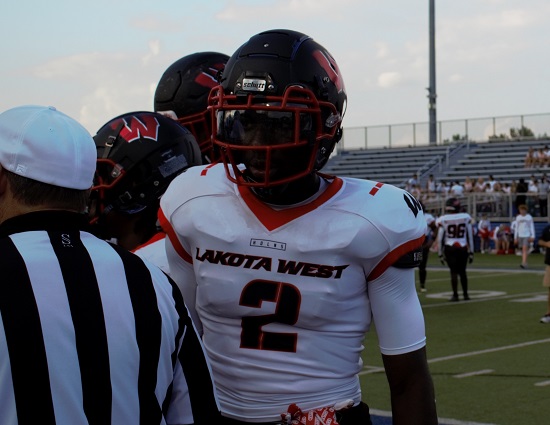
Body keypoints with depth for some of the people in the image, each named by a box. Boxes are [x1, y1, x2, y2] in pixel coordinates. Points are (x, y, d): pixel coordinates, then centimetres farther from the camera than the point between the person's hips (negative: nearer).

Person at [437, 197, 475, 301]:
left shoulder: (443, 220, -7)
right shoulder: (466, 217, -3)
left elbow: (440, 238, -4)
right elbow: (470, 236, 2)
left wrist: (440, 254, 4)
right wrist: (471, 252, 9)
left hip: (450, 249, -2)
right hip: (463, 248, 2)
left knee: (453, 272, 4)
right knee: (462, 271, 15)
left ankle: (455, 295, 3)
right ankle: (465, 294, 20)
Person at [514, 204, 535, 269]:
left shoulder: (529, 217, -2)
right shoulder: (518, 217, 7)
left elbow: (532, 227, -1)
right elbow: (516, 228, 11)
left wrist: (532, 236, -8)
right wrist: (515, 238, 9)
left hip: (527, 235, -4)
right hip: (520, 236, 4)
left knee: (525, 249, -16)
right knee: (523, 250, 8)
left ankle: (523, 263, -24)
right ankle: (525, 263, 17)